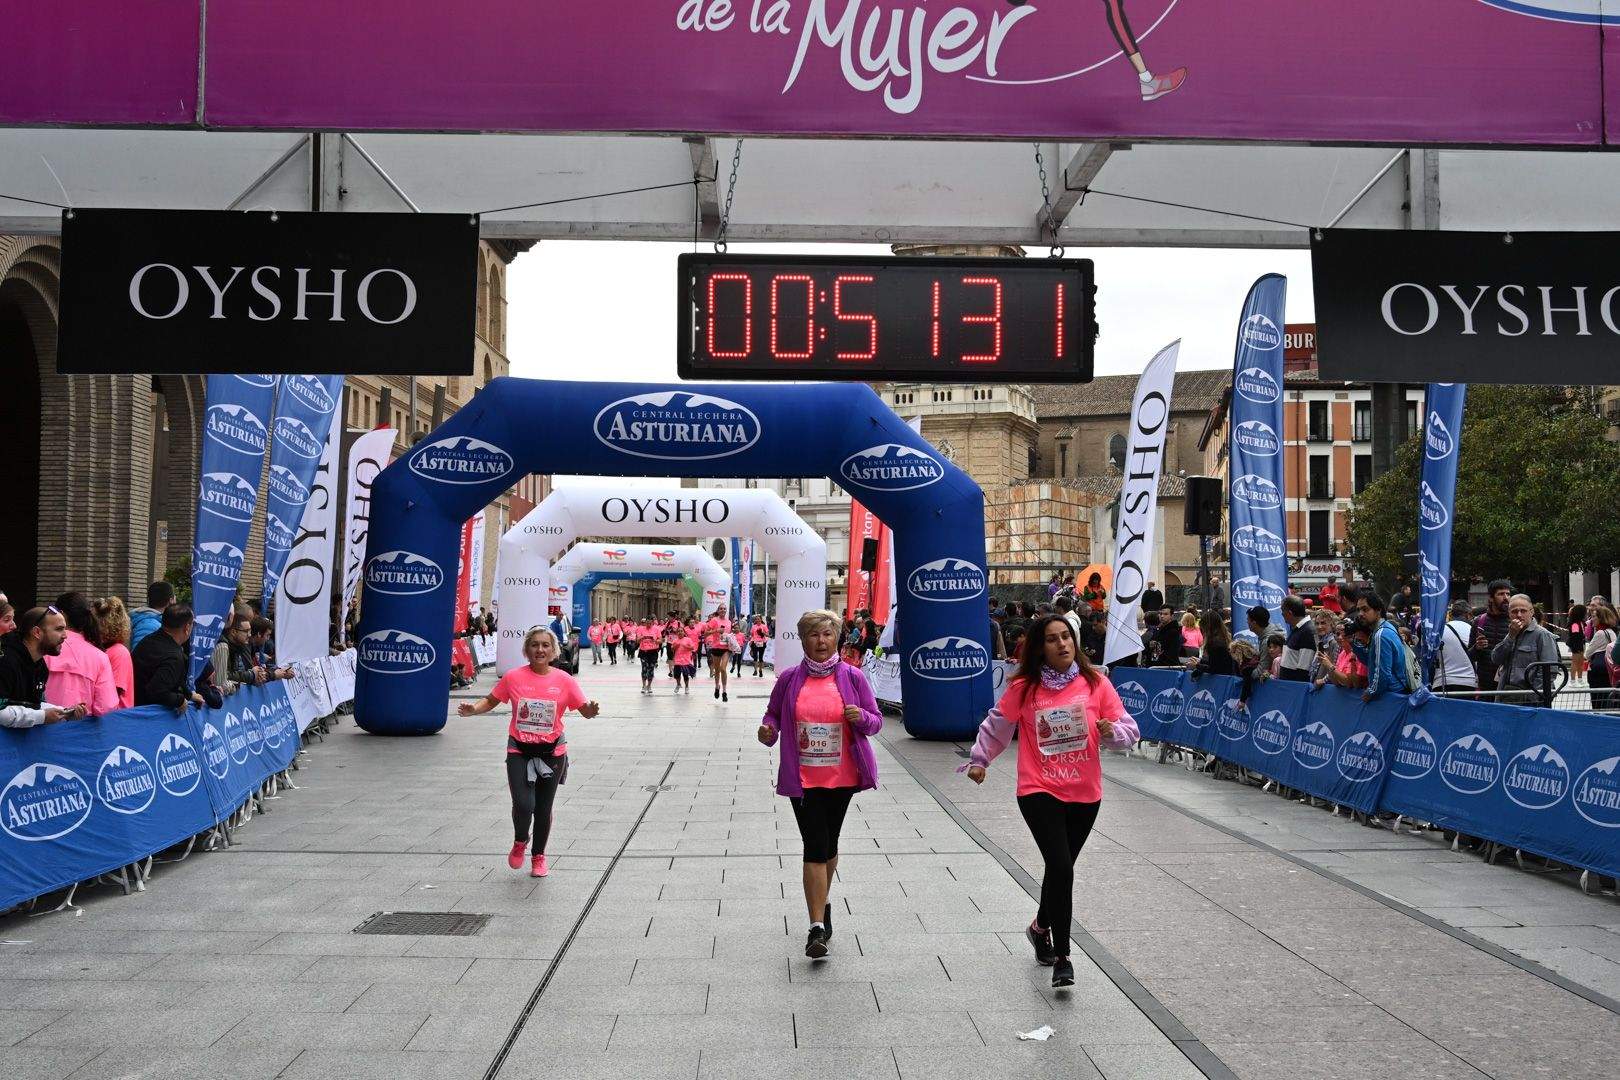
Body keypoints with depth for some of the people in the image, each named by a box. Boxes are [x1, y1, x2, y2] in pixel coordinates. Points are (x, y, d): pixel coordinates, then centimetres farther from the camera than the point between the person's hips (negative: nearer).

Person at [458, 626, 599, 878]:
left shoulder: (564, 680, -5)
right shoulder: (513, 677, -5)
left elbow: (585, 710, -3)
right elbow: (491, 701, 6)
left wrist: (592, 711, -26)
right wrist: (473, 709, -13)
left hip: (552, 752, 1)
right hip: (519, 750, -1)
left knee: (544, 808, 11)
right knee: (524, 805, -14)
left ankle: (539, 856, 35)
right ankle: (520, 842, 21)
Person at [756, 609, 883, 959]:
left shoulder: (852, 677, 0)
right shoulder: (789, 679, 0)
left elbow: (876, 721, 5)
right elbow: (773, 714, 12)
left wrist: (861, 717, -17)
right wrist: (768, 731, -10)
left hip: (842, 777, 1)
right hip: (803, 779, -1)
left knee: (828, 845, 15)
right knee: (816, 846, -8)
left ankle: (821, 903, 39)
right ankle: (817, 928, -8)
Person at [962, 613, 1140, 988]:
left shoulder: (1095, 683, -2)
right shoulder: (1024, 688, -5)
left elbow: (1129, 730, -1)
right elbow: (996, 726, 10)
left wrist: (1112, 730, -21)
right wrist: (978, 760, 16)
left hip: (1085, 794, 3)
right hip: (1040, 792, -3)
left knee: (1060, 868, 15)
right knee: (1061, 868, -16)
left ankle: (1041, 927, 43)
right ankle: (1062, 957, -4)